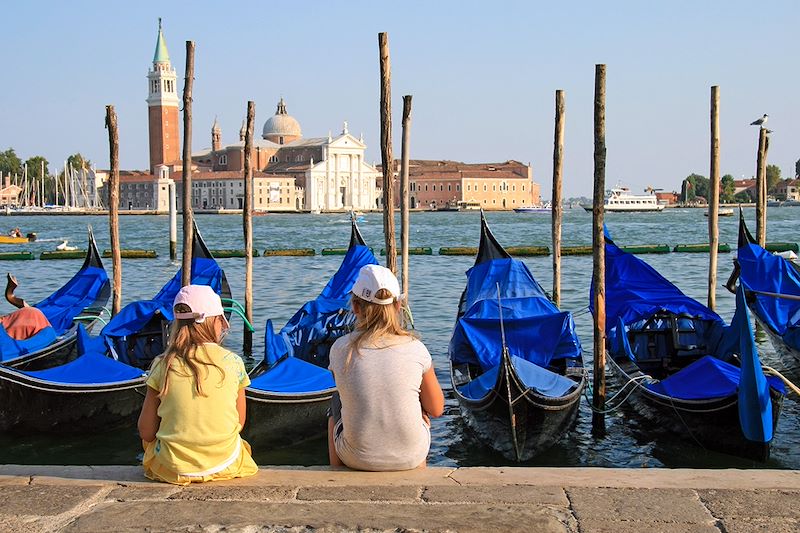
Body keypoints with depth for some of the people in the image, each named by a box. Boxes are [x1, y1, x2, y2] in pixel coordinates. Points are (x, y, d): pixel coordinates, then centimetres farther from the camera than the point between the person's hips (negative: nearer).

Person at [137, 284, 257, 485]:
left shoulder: (162, 364, -7)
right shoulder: (233, 362, -7)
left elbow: (146, 432, -3)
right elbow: (239, 422, 2)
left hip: (172, 467, 1)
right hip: (225, 464, 0)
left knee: (151, 442, 32)